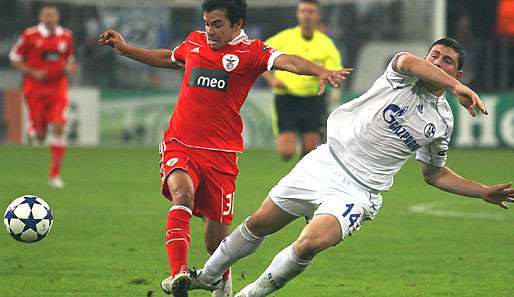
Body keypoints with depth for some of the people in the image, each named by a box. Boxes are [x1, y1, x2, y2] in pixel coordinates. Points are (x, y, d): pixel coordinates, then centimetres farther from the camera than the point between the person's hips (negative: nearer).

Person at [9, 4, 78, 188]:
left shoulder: (66, 36, 5)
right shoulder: (30, 35, -6)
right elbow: (14, 58, 0)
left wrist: (70, 68, -5)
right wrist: (33, 73, -13)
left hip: (58, 89, 2)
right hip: (35, 89, -2)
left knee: (58, 128, -12)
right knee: (40, 135, -2)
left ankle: (55, 175, -4)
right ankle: (33, 130, 39)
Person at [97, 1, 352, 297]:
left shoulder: (251, 51, -3)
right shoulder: (195, 42, 10)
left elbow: (287, 61, -23)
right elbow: (168, 58, 33)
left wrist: (320, 71, -42)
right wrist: (125, 49, 37)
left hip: (220, 154, -2)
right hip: (179, 146, 2)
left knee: (216, 239, 2)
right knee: (182, 192, -30)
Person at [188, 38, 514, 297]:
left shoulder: (442, 121, 6)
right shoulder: (403, 76, -3)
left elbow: (435, 174, 20)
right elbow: (407, 62, -30)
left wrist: (484, 192, 11)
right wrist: (457, 88, -44)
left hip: (360, 190, -1)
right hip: (326, 162, 1)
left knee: (310, 244, -27)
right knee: (258, 224, 8)